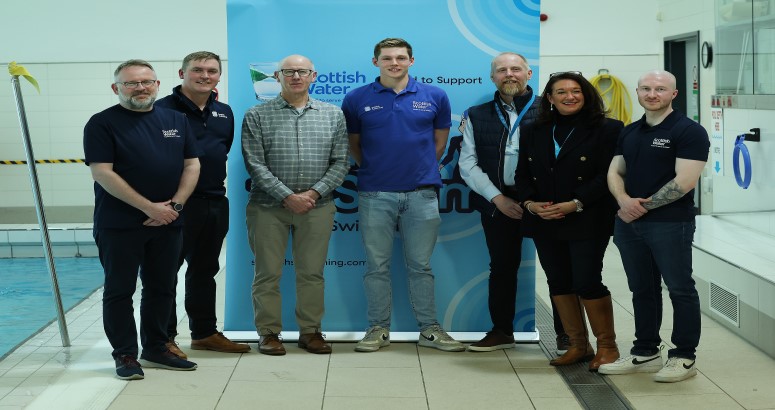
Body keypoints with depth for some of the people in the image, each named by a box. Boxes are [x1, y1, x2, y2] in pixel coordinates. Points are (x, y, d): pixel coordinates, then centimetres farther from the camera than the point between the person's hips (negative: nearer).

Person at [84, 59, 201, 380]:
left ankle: (155, 349, 22)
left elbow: (192, 165, 9)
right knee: (119, 290, 1)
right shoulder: (102, 123, -5)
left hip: (167, 222, 5)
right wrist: (149, 207, -17)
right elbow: (102, 173, -14)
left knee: (162, 288, 10)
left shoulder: (176, 120, 10)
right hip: (119, 224, -5)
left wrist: (176, 204, -8)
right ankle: (125, 355, 10)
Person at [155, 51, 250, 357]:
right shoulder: (164, 109, -9)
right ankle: (164, 337, 9)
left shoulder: (225, 113, 13)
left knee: (205, 270, 16)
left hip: (215, 202, 7)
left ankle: (204, 332, 26)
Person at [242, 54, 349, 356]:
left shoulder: (333, 115, 8)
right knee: (268, 273, 2)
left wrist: (314, 193, -9)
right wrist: (287, 197, -13)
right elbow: (255, 164, -5)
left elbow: (340, 162, 4)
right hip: (269, 206, -1)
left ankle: (310, 331, 16)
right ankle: (268, 333, 12)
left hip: (317, 206, 2)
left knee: (312, 272, 6)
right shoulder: (257, 116, 2)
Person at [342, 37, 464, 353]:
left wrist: (423, 170, 12)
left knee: (420, 265, 7)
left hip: (421, 193, 0)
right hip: (375, 195, 0)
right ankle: (378, 329, 14)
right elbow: (353, 144, 12)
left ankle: (430, 329, 14)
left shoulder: (434, 97, 4)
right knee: (377, 266, 5)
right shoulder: (357, 99, 1)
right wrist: (373, 170, 11)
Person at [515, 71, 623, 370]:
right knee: (558, 283, 8)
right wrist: (529, 202, -7)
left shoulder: (607, 130, -3)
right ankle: (578, 345, 20)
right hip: (544, 222, 5)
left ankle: (607, 346, 8)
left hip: (588, 221, -5)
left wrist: (576, 204, -18)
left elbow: (608, 175, -10)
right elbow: (523, 174, 12)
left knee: (587, 283, -8)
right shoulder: (533, 133, 13)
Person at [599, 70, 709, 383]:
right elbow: (615, 172, 12)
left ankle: (684, 357, 10)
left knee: (680, 290, 1)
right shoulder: (629, 132, 13)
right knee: (642, 290, 14)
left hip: (670, 224, -7)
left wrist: (644, 206, -13)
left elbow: (684, 182, -17)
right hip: (629, 223, 7)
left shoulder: (688, 131, -9)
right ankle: (645, 353, 24)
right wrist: (624, 200, -10)